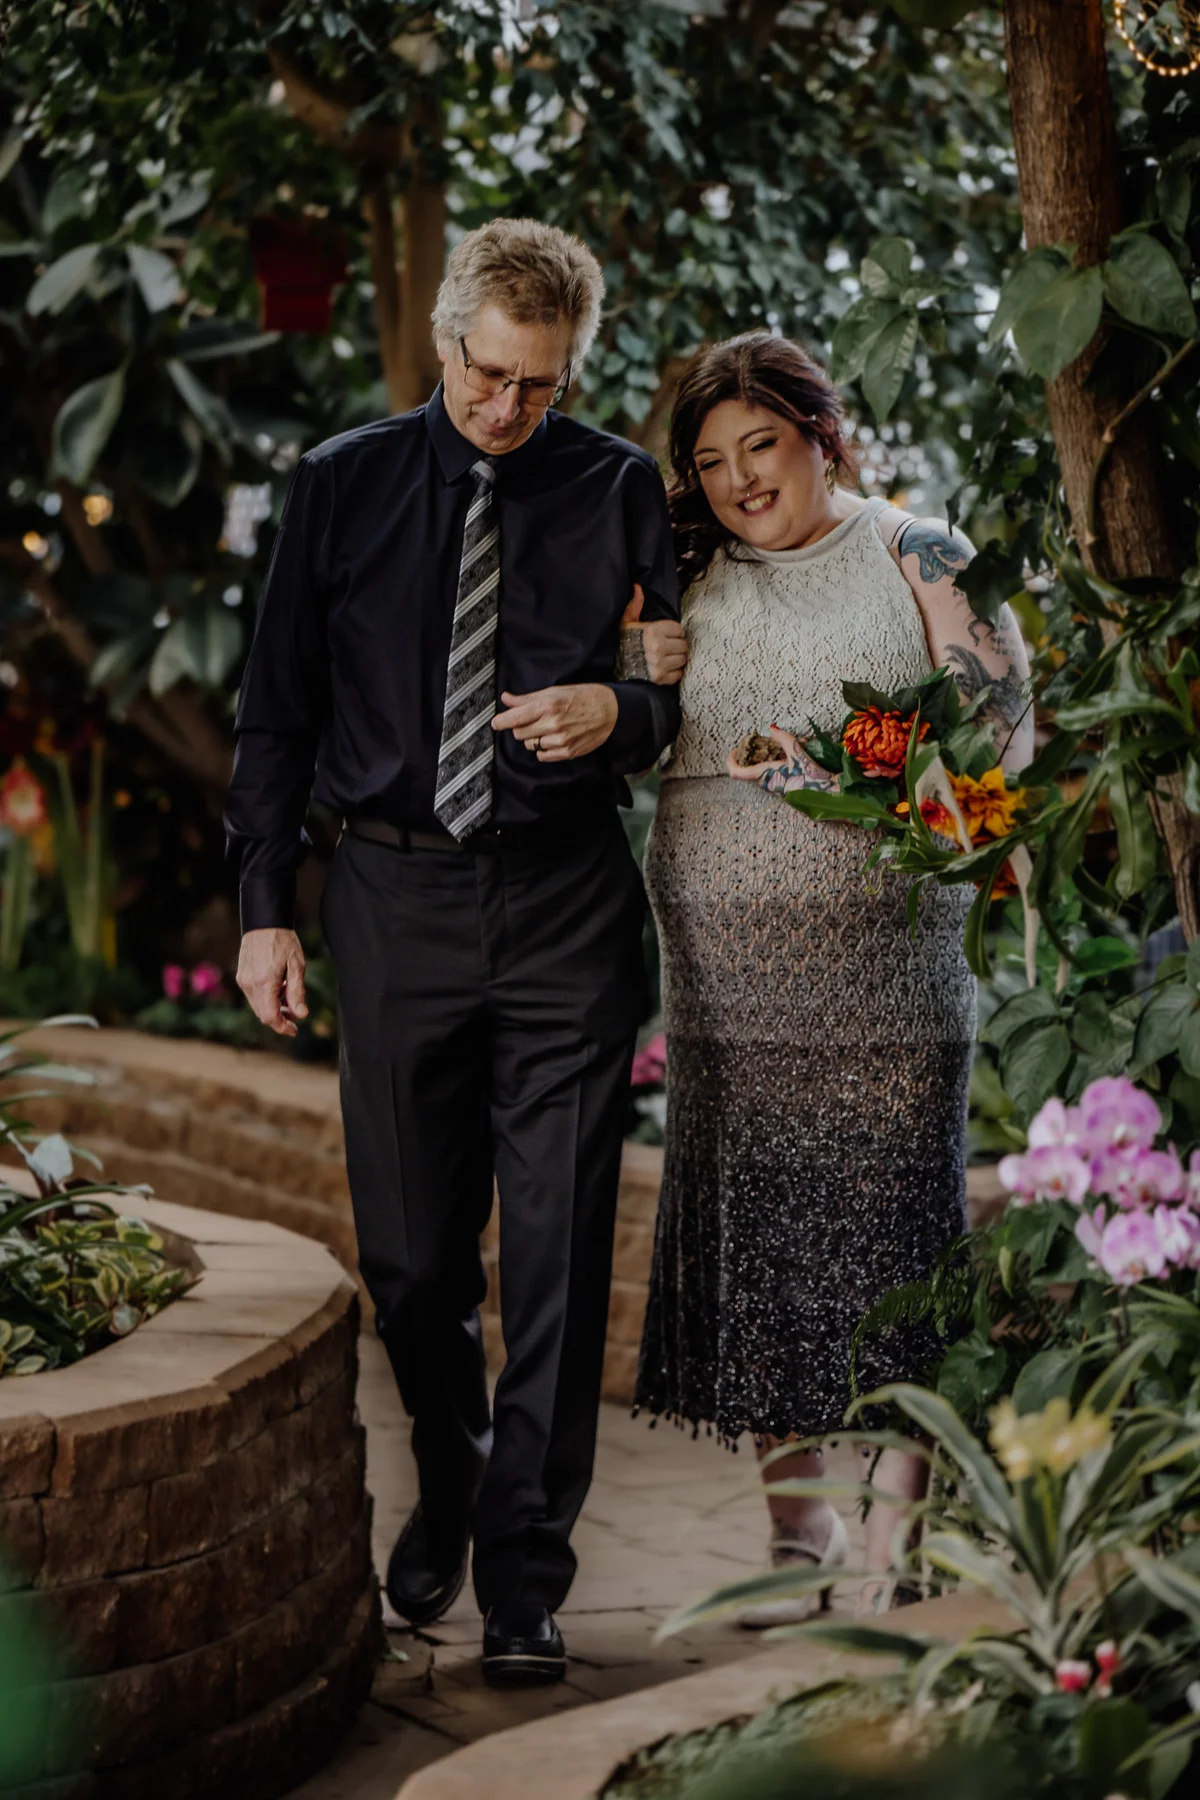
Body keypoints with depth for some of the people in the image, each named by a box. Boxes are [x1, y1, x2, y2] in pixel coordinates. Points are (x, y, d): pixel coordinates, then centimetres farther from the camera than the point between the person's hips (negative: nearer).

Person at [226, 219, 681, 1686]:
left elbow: (695, 694, 11)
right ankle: (447, 1482, 36)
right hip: (394, 893, 1)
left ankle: (524, 1576, 6)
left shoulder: (621, 491, 4)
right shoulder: (342, 487, 6)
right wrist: (265, 906, 4)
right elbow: (277, 709, 9)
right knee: (410, 1247, 9)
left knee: (556, 1247, -3)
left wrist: (619, 709, -13)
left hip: (566, 905, -1)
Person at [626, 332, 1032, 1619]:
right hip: (725, 972, 3)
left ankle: (892, 1547, 3)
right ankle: (796, 1528, 18)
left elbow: (1003, 733, 2)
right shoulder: (690, 583, 13)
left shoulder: (919, 561, 5)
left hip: (880, 967, -3)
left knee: (886, 1235, -5)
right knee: (750, 1245, 4)